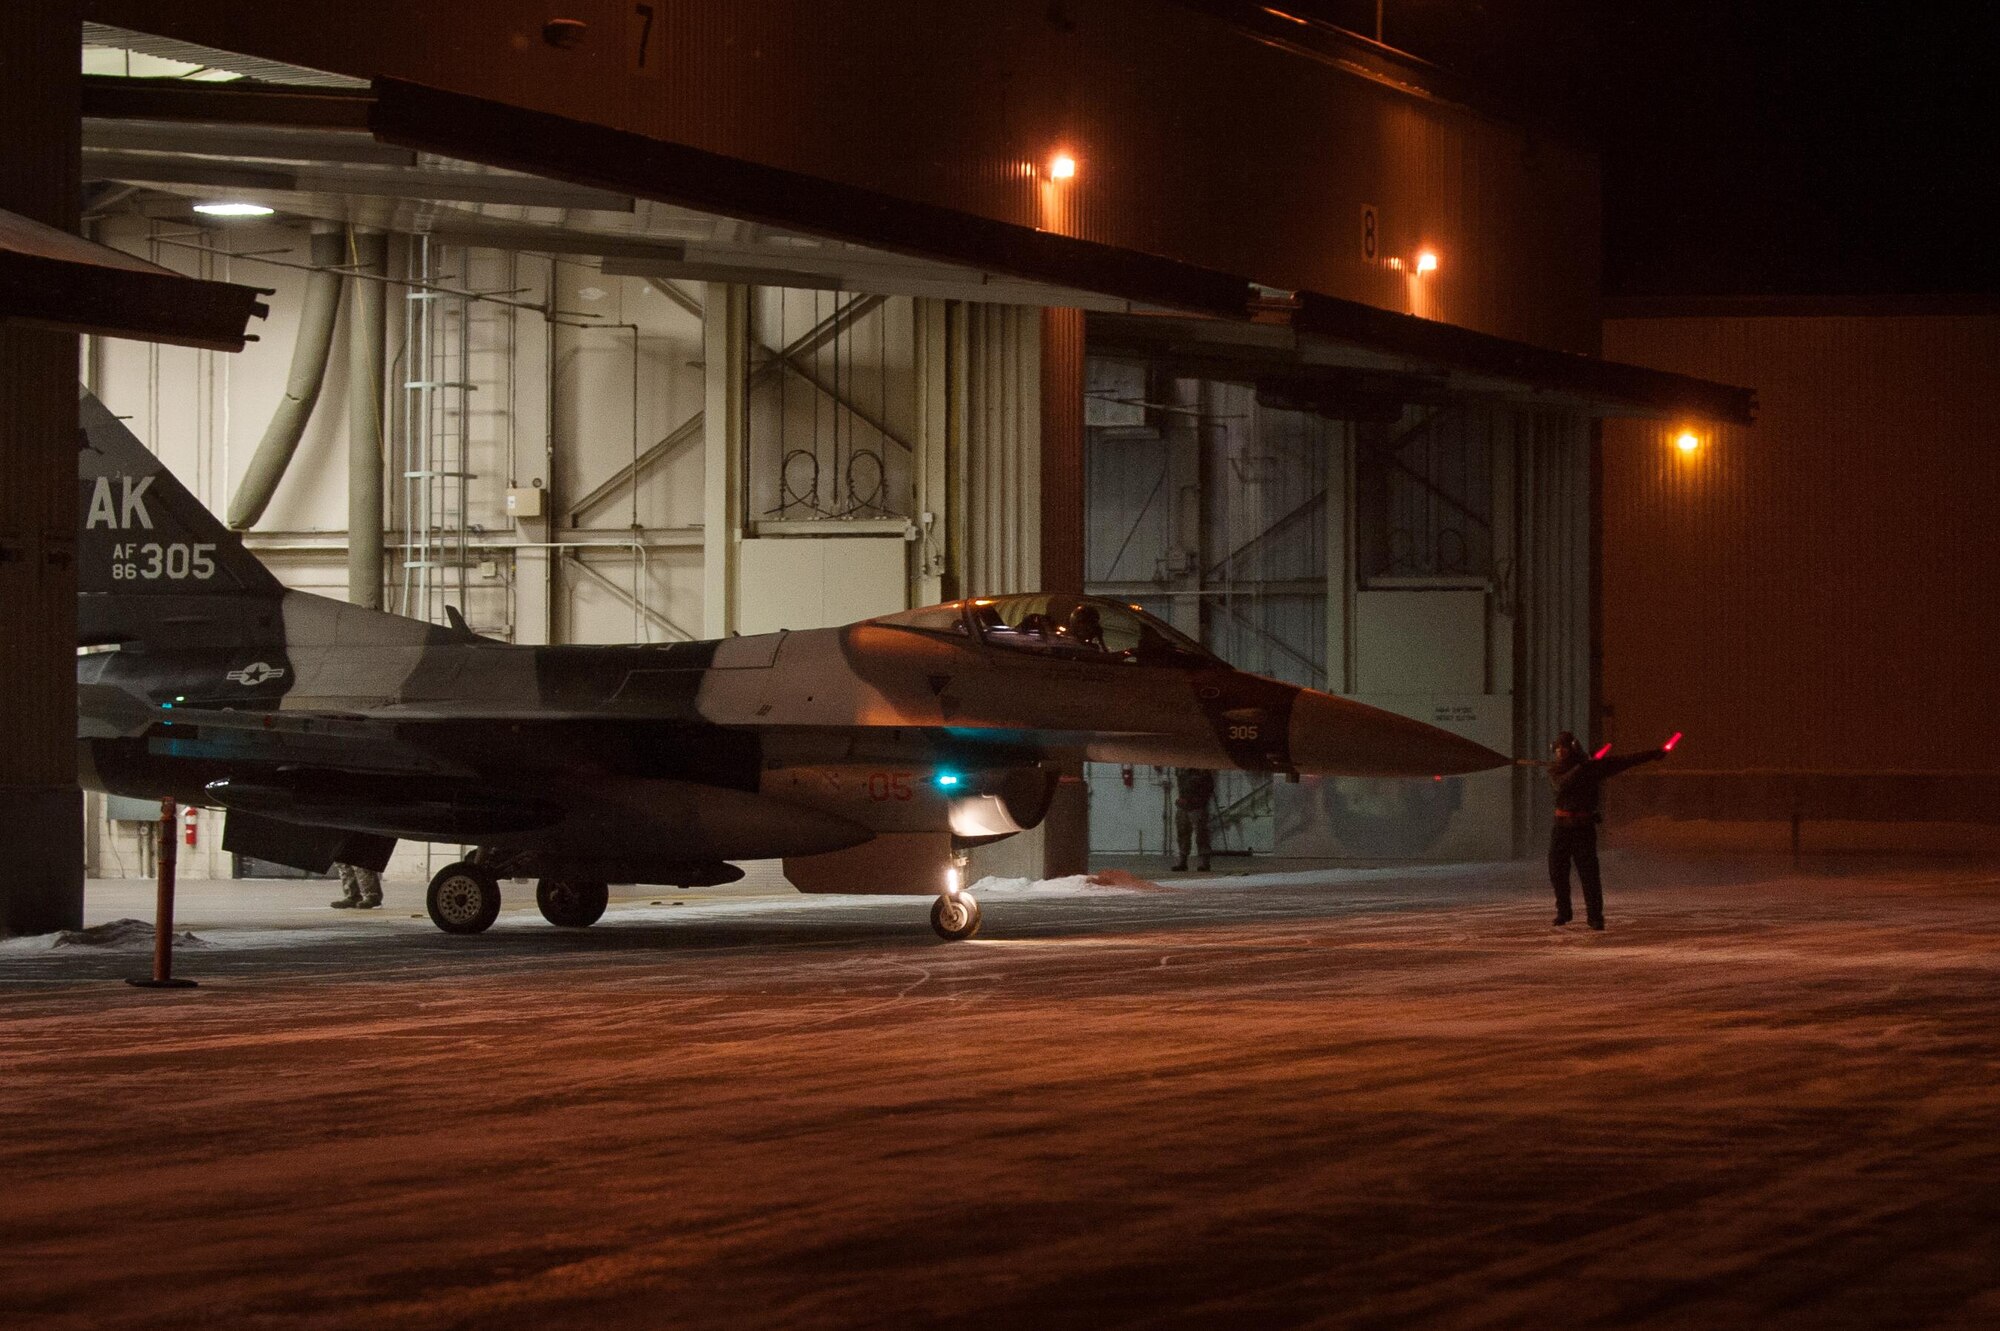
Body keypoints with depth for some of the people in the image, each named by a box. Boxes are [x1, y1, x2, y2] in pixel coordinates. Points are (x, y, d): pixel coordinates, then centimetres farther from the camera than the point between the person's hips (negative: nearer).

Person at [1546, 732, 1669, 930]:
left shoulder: (1593, 765, 0)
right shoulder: (1555, 769, 2)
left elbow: (1624, 762, 1)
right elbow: (1562, 785, -18)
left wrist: (1650, 755, -2)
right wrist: (1580, 770, -27)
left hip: (1584, 826, -2)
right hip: (1562, 825, 2)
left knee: (1588, 872, -8)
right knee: (1557, 870, 4)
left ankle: (1594, 915, -3)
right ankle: (1563, 912, 20)